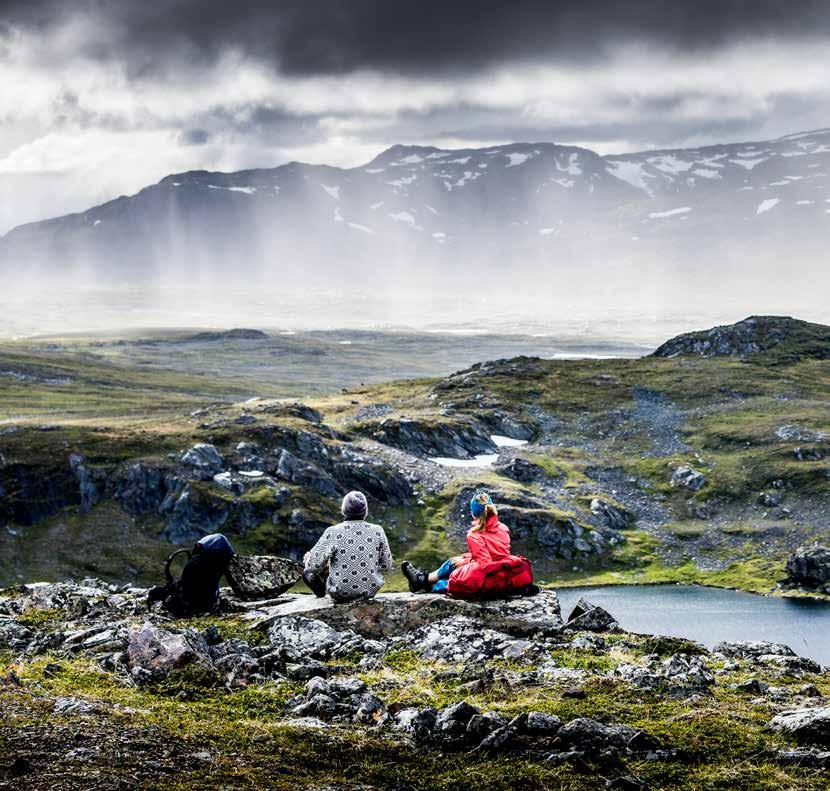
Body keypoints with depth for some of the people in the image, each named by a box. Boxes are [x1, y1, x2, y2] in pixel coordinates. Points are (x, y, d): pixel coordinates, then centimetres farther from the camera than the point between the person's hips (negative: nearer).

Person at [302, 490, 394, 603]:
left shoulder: (333, 533, -19)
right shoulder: (377, 531, -10)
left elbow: (314, 565, -17)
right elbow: (387, 566, -2)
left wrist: (308, 559, 6)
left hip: (341, 594, -3)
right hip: (370, 590, 3)